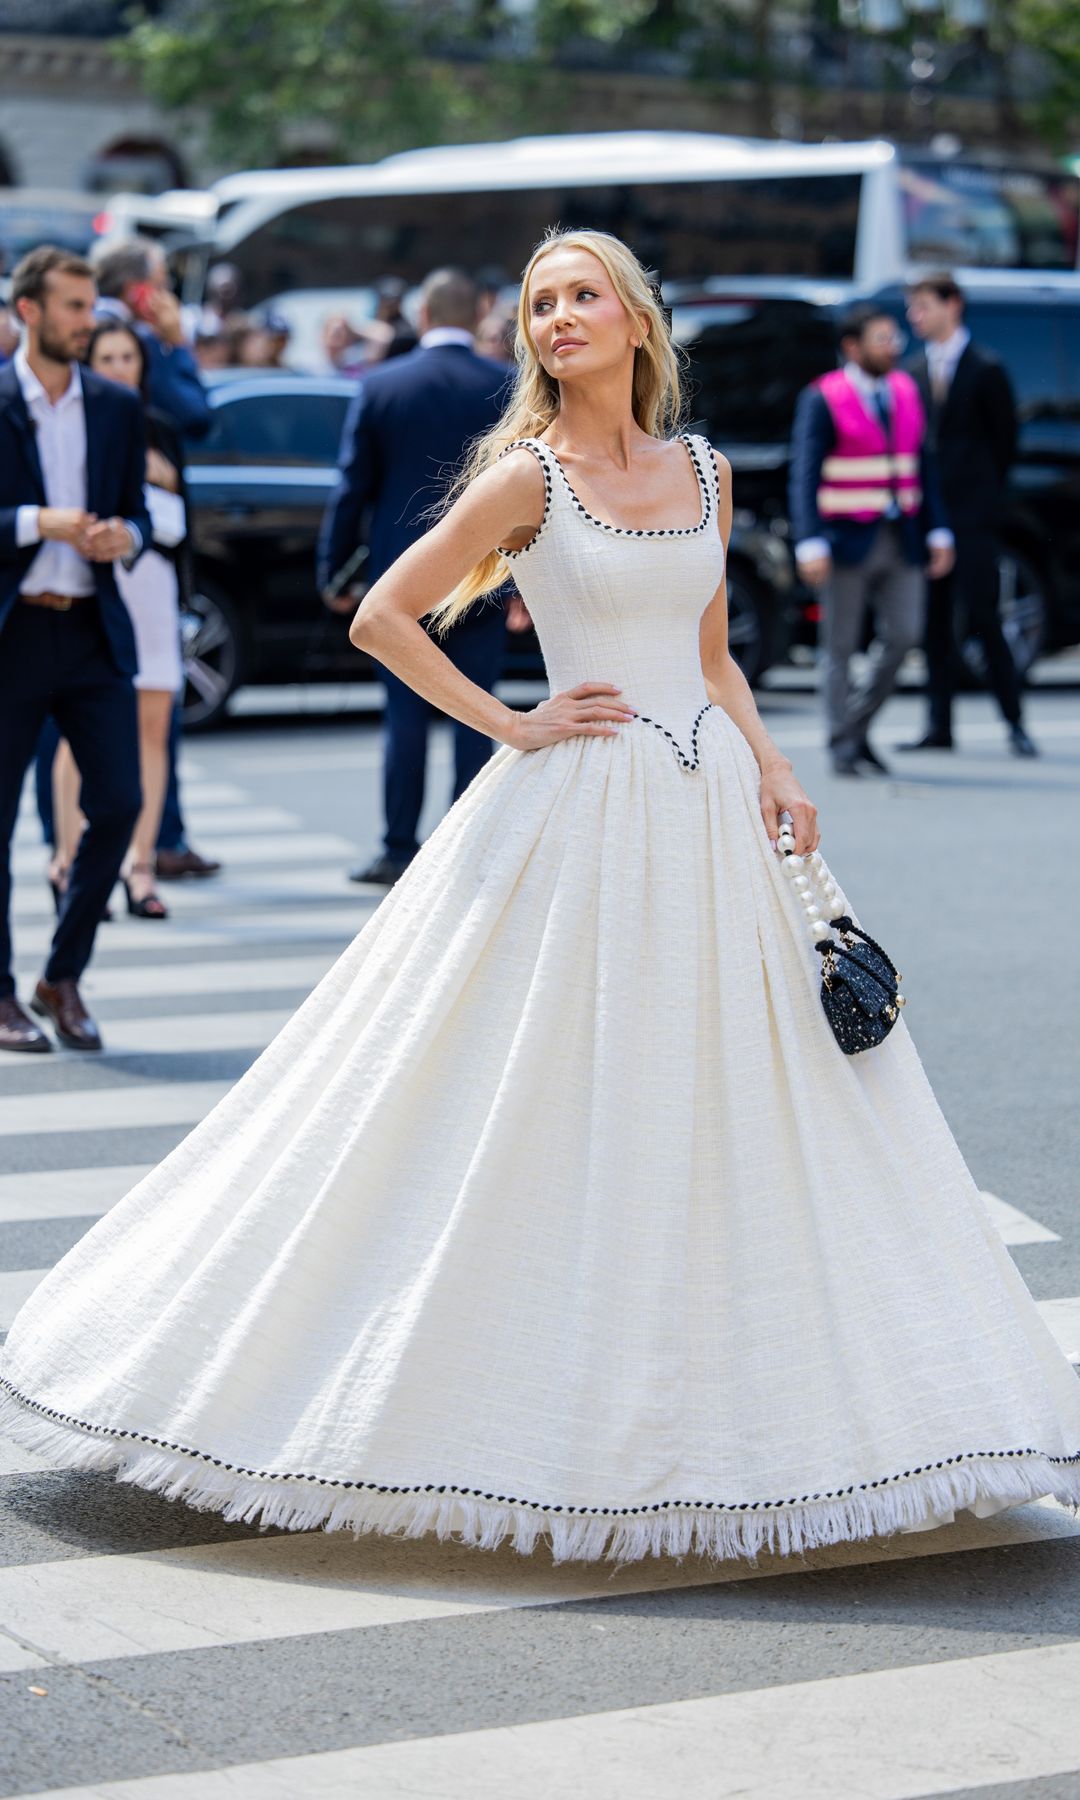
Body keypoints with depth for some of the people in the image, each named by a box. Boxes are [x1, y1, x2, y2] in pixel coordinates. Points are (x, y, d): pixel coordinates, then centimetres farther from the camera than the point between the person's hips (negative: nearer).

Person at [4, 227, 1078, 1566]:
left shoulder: (703, 471, 10)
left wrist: (773, 769, 4)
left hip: (709, 811, 5)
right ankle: (550, 1403, 11)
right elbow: (381, 618, -6)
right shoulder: (526, 476, -5)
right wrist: (508, 724, -7)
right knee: (554, 1113, -2)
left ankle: (709, 1399, 15)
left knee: (743, 1094, 5)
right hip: (581, 810, -5)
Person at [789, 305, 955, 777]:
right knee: (840, 645, 1)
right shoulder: (822, 400, -7)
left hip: (901, 539, 5)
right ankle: (842, 747, 9)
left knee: (903, 634, -2)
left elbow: (923, 467, 14)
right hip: (847, 539, -5)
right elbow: (804, 477, -12)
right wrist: (810, 544, -21)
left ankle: (858, 725, 17)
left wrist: (937, 532, 7)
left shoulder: (906, 392, 10)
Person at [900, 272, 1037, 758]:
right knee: (933, 622, 6)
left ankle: (1015, 723, 0)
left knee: (981, 617, -8)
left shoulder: (986, 368, -3)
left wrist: (986, 495, -1)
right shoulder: (913, 371, 12)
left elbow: (1005, 438, 0)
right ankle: (939, 727, 10)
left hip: (971, 516, -5)